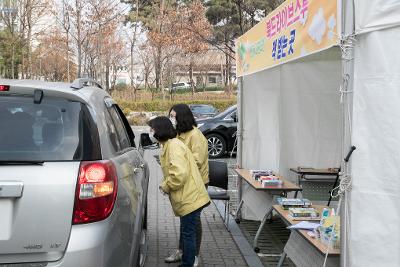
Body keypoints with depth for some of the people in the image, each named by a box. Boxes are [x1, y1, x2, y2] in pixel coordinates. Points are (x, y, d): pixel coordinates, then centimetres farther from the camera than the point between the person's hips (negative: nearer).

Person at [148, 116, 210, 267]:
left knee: (188, 234, -1)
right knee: (187, 233, 19)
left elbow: (180, 173, -28)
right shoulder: (169, 145, 14)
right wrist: (166, 184, 9)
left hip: (190, 199, -11)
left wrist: (166, 186, -13)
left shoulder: (174, 146, -18)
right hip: (188, 197, 11)